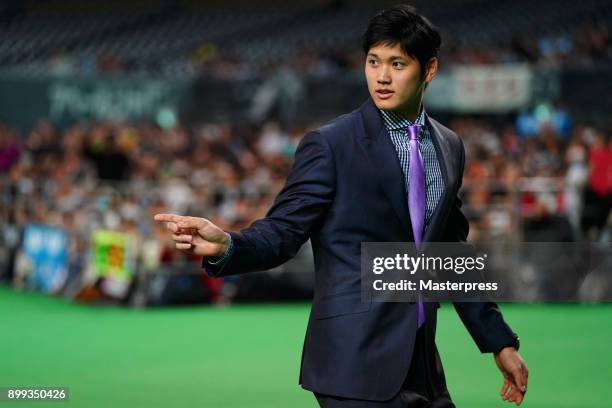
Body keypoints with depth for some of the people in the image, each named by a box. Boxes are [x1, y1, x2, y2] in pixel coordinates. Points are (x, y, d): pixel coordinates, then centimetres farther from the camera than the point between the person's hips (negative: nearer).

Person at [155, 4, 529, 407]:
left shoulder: (450, 147, 11)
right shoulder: (330, 144, -6)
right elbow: (281, 231, -9)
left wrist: (499, 341, 20)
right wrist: (225, 245, -29)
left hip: (421, 368, 6)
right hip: (357, 363, -6)